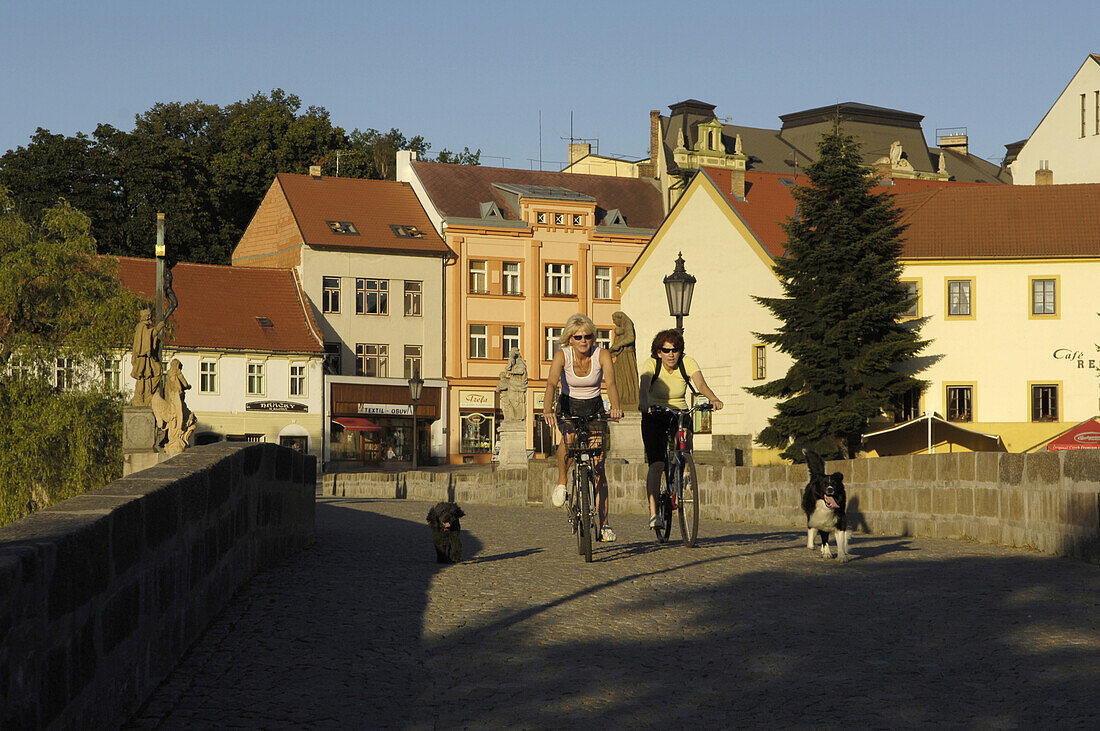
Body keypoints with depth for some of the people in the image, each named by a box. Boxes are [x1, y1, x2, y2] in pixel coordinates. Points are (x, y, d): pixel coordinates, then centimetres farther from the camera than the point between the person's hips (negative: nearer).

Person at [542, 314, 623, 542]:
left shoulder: (602, 355, -18)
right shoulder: (562, 355, -19)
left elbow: (611, 383, -31)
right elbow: (551, 384, -33)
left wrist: (615, 406, -52)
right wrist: (547, 410, -52)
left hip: (594, 407, 1)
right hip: (568, 407, -1)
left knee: (598, 465, -8)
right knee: (569, 437, -36)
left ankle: (603, 524, -7)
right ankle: (561, 482, -11)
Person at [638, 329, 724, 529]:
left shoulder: (687, 363, -10)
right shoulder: (652, 364, -15)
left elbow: (700, 384, -26)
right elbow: (644, 386, -33)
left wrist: (713, 398, -46)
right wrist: (643, 401, -55)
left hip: (680, 414, 3)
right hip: (654, 417, -2)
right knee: (656, 465, -18)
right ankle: (653, 513, -21)